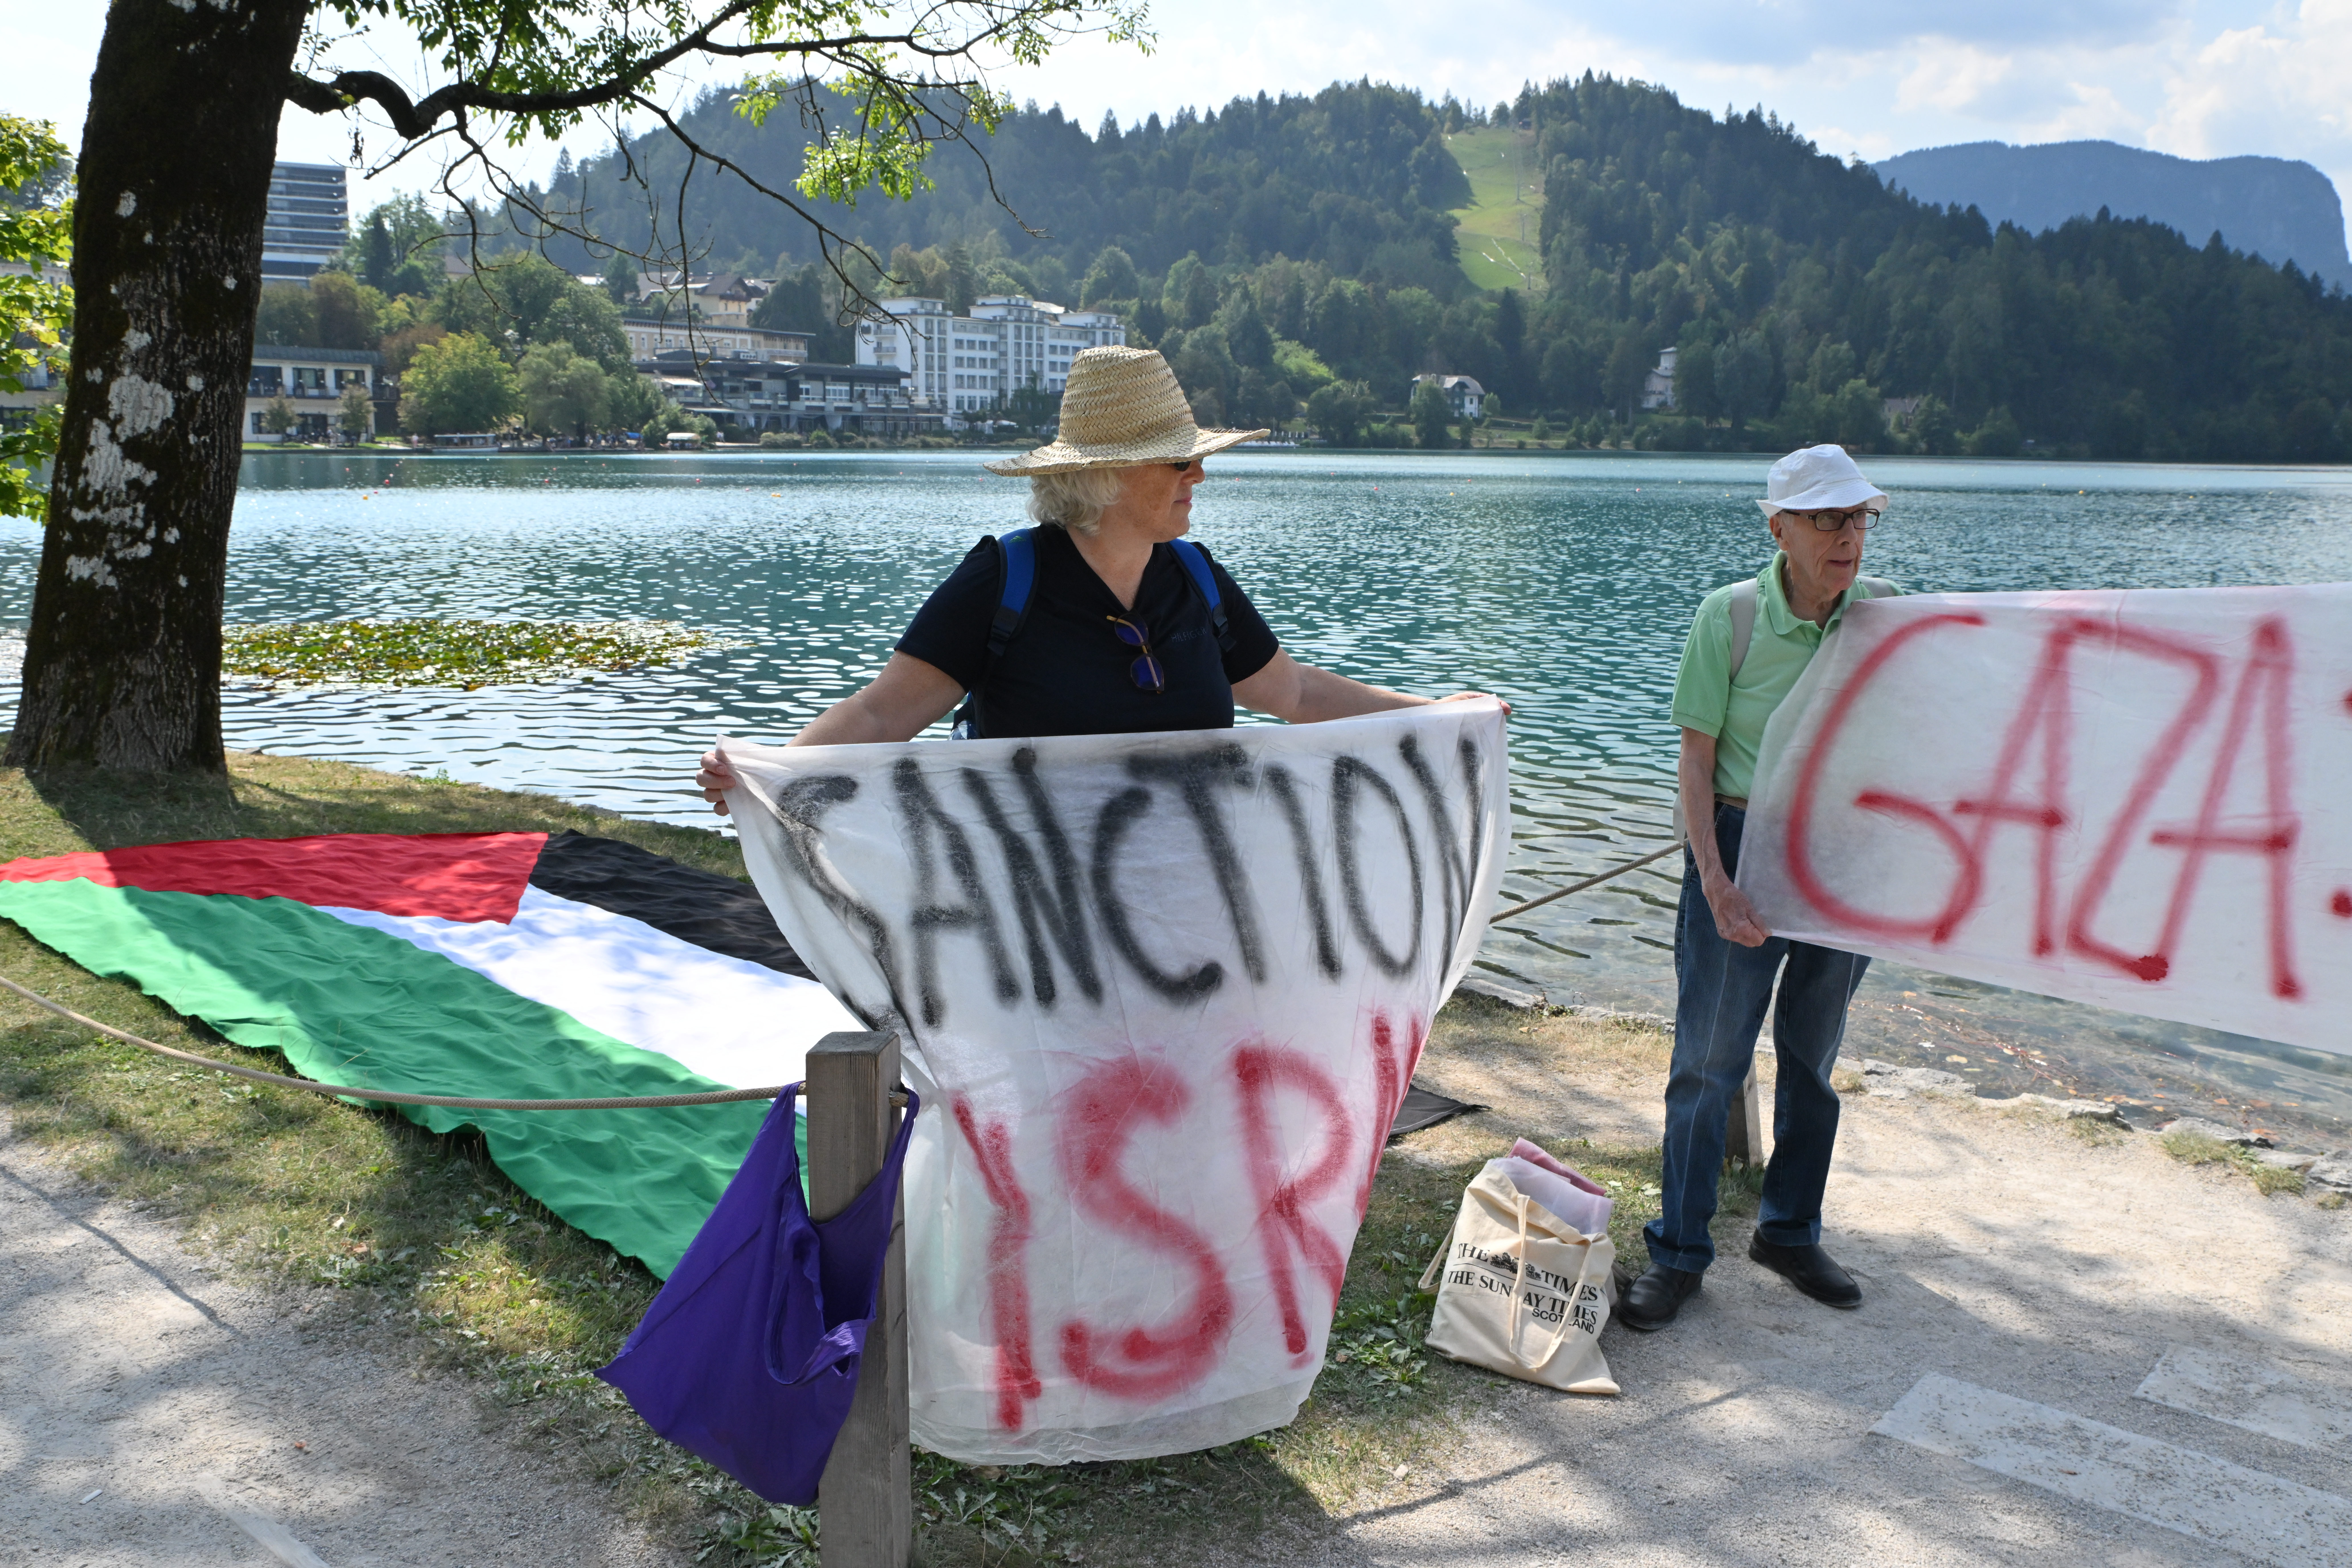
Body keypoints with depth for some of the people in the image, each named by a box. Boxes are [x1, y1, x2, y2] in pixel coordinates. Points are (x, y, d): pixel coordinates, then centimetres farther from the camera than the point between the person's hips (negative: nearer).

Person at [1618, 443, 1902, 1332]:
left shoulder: (1884, 611, -2)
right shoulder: (1730, 617, -11)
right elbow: (1697, 759, -10)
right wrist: (1714, 879, -18)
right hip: (1743, 845, -3)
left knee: (1814, 1056, 16)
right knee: (1709, 1059, 0)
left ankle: (1789, 1233, 34)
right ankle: (1679, 1251, 15)